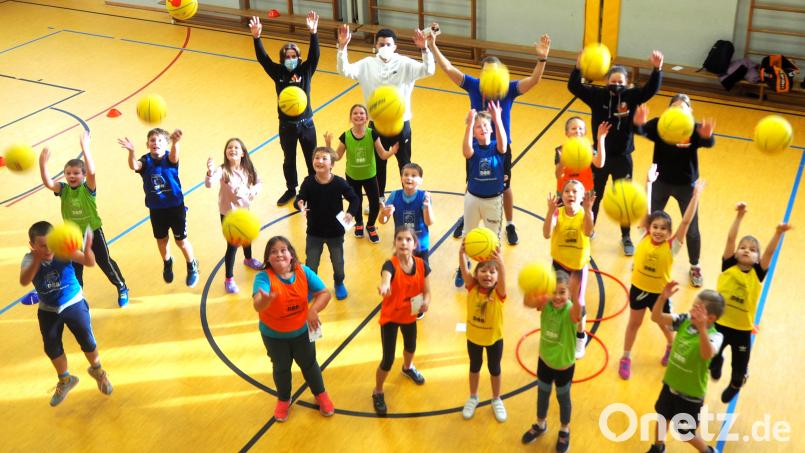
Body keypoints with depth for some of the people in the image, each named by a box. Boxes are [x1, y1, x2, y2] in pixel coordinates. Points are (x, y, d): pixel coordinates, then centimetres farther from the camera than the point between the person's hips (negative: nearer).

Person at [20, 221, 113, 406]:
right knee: (52, 348, 9)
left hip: (73, 303, -2)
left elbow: (90, 263, -35)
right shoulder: (30, 259, -19)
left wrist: (87, 249, -57)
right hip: (48, 310, 2)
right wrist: (37, 260, -54)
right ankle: (65, 380, 35)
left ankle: (97, 370, 29)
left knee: (87, 340, -2)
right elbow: (24, 281, -39)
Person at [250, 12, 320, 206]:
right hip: (286, 125, 1)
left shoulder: (305, 70, -7)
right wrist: (256, 37, -32)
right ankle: (291, 189, 35)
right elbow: (263, 58, -16)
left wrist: (313, 33, -38)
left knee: (312, 159, 12)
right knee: (289, 160, 17)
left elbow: (314, 55, -22)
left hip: (306, 123, -1)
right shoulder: (278, 73, -6)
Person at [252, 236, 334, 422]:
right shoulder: (264, 277, -31)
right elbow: (258, 304, -50)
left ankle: (320, 394, 50)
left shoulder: (303, 271, -21)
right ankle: (283, 400, 49)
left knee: (309, 363, 22)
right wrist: (264, 300, -73)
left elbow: (324, 293, -15)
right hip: (273, 335, -2)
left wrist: (313, 310, -31)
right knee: (281, 368, 21)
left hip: (301, 330, 2)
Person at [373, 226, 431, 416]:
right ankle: (377, 393, 23)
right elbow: (386, 278, -54)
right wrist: (384, 286, -78)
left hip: (409, 315, 5)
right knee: (388, 359, -4)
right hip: (390, 316, -5)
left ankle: (408, 368, 66)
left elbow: (426, 291, -8)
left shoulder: (421, 265, -16)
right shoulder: (390, 265, -30)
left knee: (411, 346, 31)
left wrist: (426, 302, -31)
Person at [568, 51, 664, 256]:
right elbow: (574, 86, -19)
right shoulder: (598, 95, -10)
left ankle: (626, 237, 29)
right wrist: (578, 66, -36)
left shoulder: (632, 96, -8)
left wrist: (657, 69, -39)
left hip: (622, 157, 0)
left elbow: (651, 89, -21)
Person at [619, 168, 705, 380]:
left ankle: (671, 347, 51)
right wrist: (649, 183, -20)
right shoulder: (645, 237, -14)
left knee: (664, 324, 20)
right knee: (634, 323, 17)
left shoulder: (672, 245, -18)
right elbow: (646, 209, -17)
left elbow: (686, 221, -25)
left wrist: (696, 195, -30)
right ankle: (626, 358, 33)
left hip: (660, 292, -1)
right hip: (639, 288, 1)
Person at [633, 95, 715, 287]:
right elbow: (643, 131, -32)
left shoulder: (695, 129, -17)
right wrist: (638, 124, -58)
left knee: (691, 229, 7)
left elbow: (709, 143, -36)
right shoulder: (659, 125, -14)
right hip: (661, 182, 1)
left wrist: (707, 136, -62)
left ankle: (695, 267, 29)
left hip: (686, 186, -1)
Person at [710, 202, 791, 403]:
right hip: (719, 323, 0)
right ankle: (717, 364, 55)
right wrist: (739, 216, -27)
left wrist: (778, 233, -34)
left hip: (742, 329, 0)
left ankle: (735, 385, 51)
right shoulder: (729, 266, -8)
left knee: (740, 367, 18)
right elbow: (730, 239, -17)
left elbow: (769, 252, -19)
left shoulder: (757, 274, -6)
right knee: (712, 357, 19)